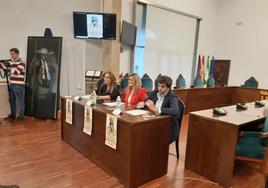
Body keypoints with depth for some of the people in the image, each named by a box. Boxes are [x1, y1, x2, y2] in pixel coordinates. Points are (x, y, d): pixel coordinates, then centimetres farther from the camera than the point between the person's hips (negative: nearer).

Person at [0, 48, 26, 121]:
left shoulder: (21, 63, -11)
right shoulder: (10, 62, 13)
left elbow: (16, 72, -21)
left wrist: (9, 69, -16)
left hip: (19, 86, -8)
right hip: (11, 85, 8)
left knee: (20, 101, 3)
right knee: (12, 100, 17)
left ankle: (21, 116, 14)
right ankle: (13, 114, 30)